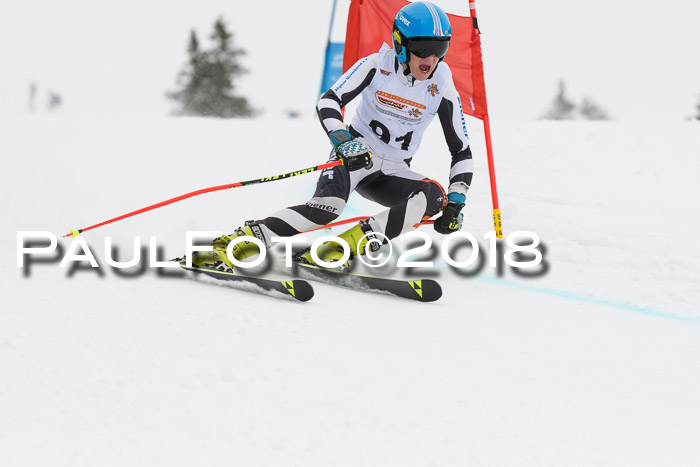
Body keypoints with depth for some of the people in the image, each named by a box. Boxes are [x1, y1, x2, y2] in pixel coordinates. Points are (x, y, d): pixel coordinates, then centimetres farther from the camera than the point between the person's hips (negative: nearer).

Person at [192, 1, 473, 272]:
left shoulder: (442, 89, -7)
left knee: (435, 197, -27)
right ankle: (231, 246, -33)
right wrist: (343, 141, -37)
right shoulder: (377, 65, -12)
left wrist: (455, 202, -14)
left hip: (393, 172, 4)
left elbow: (462, 152, -1)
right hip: (355, 152, -3)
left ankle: (345, 246, -36)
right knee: (328, 205, -34)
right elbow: (329, 101, -19)